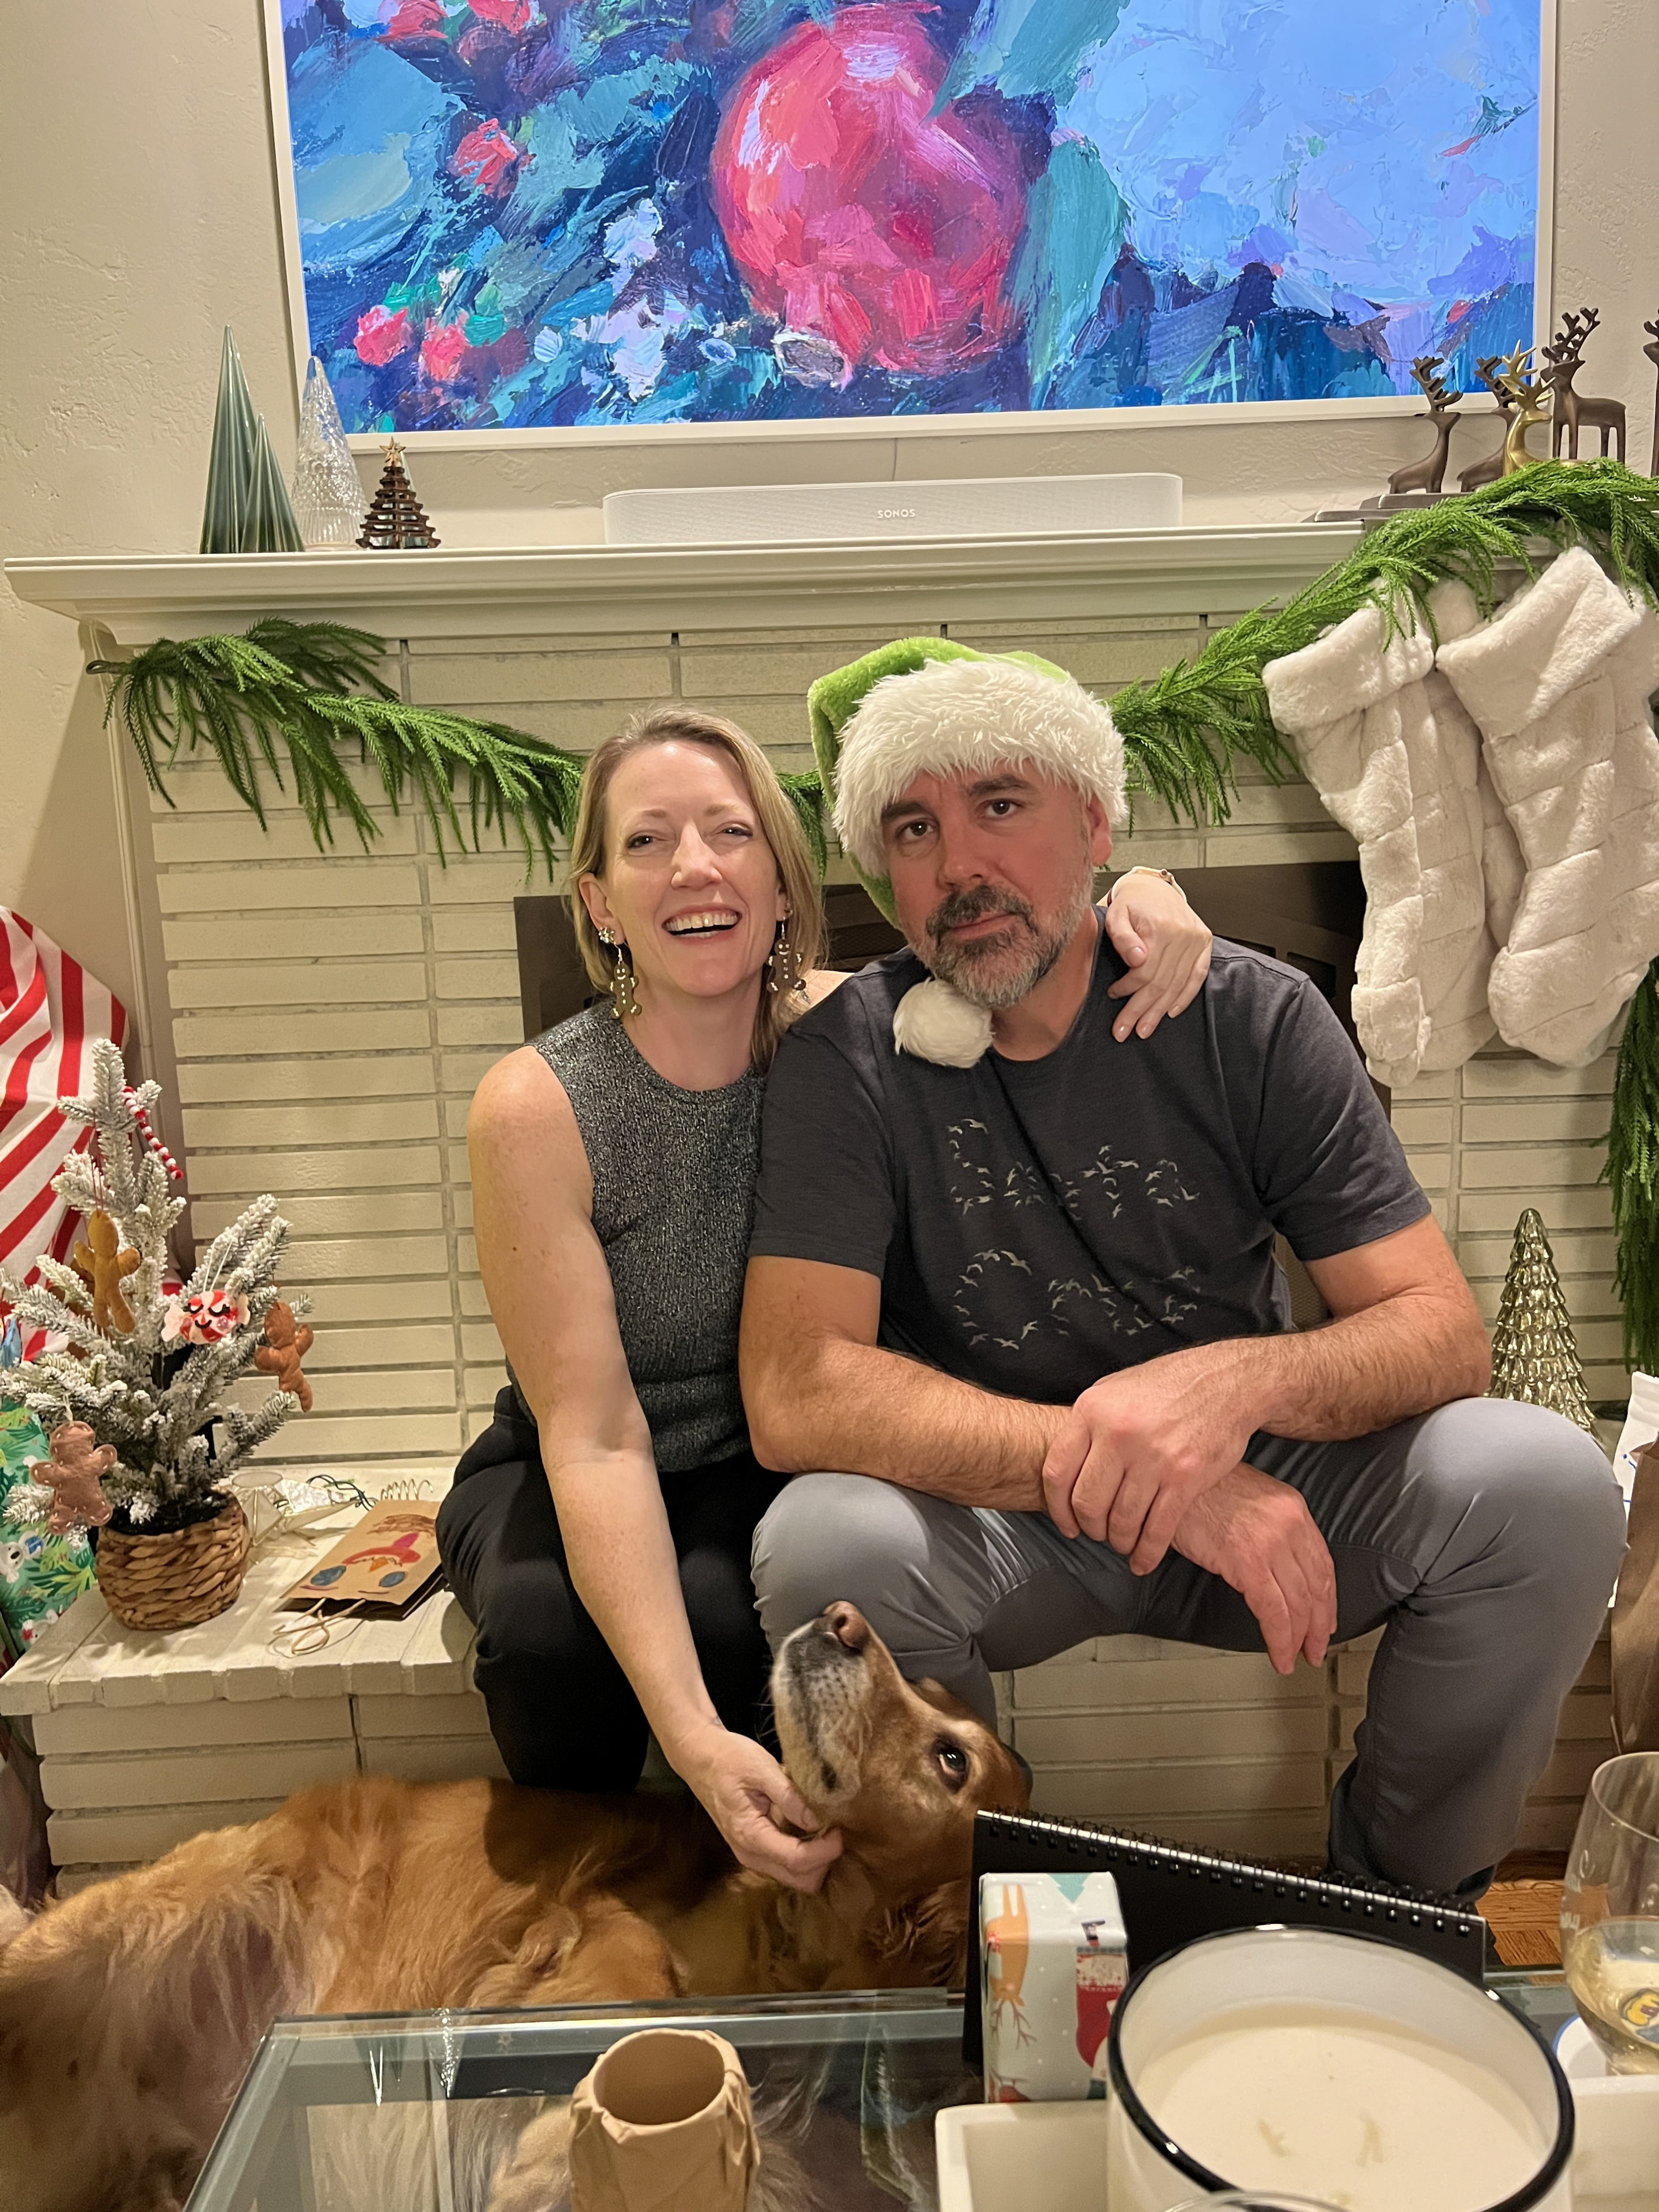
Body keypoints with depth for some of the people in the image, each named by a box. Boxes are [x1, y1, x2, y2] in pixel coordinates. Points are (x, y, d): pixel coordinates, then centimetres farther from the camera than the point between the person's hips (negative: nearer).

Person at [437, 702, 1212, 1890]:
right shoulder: (535, 1109, -22)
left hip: (771, 1470, 1)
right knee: (548, 1628, -33)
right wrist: (694, 1738, -36)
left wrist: (1136, 897, -22)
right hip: (561, 1482, 0)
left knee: (724, 1609, -32)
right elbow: (594, 1438, -24)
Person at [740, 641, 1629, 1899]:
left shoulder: (1251, 1016, -8)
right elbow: (793, 1391, -24)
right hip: (992, 1512, -1)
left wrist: (1241, 1379, -33)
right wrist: (1132, 1468, -33)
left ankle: (1405, 1886, 6)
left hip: (1258, 1477, 2)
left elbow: (1442, 1329, -10)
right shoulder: (849, 1057, -13)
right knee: (824, 1545, -33)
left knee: (1546, 1484, -23)